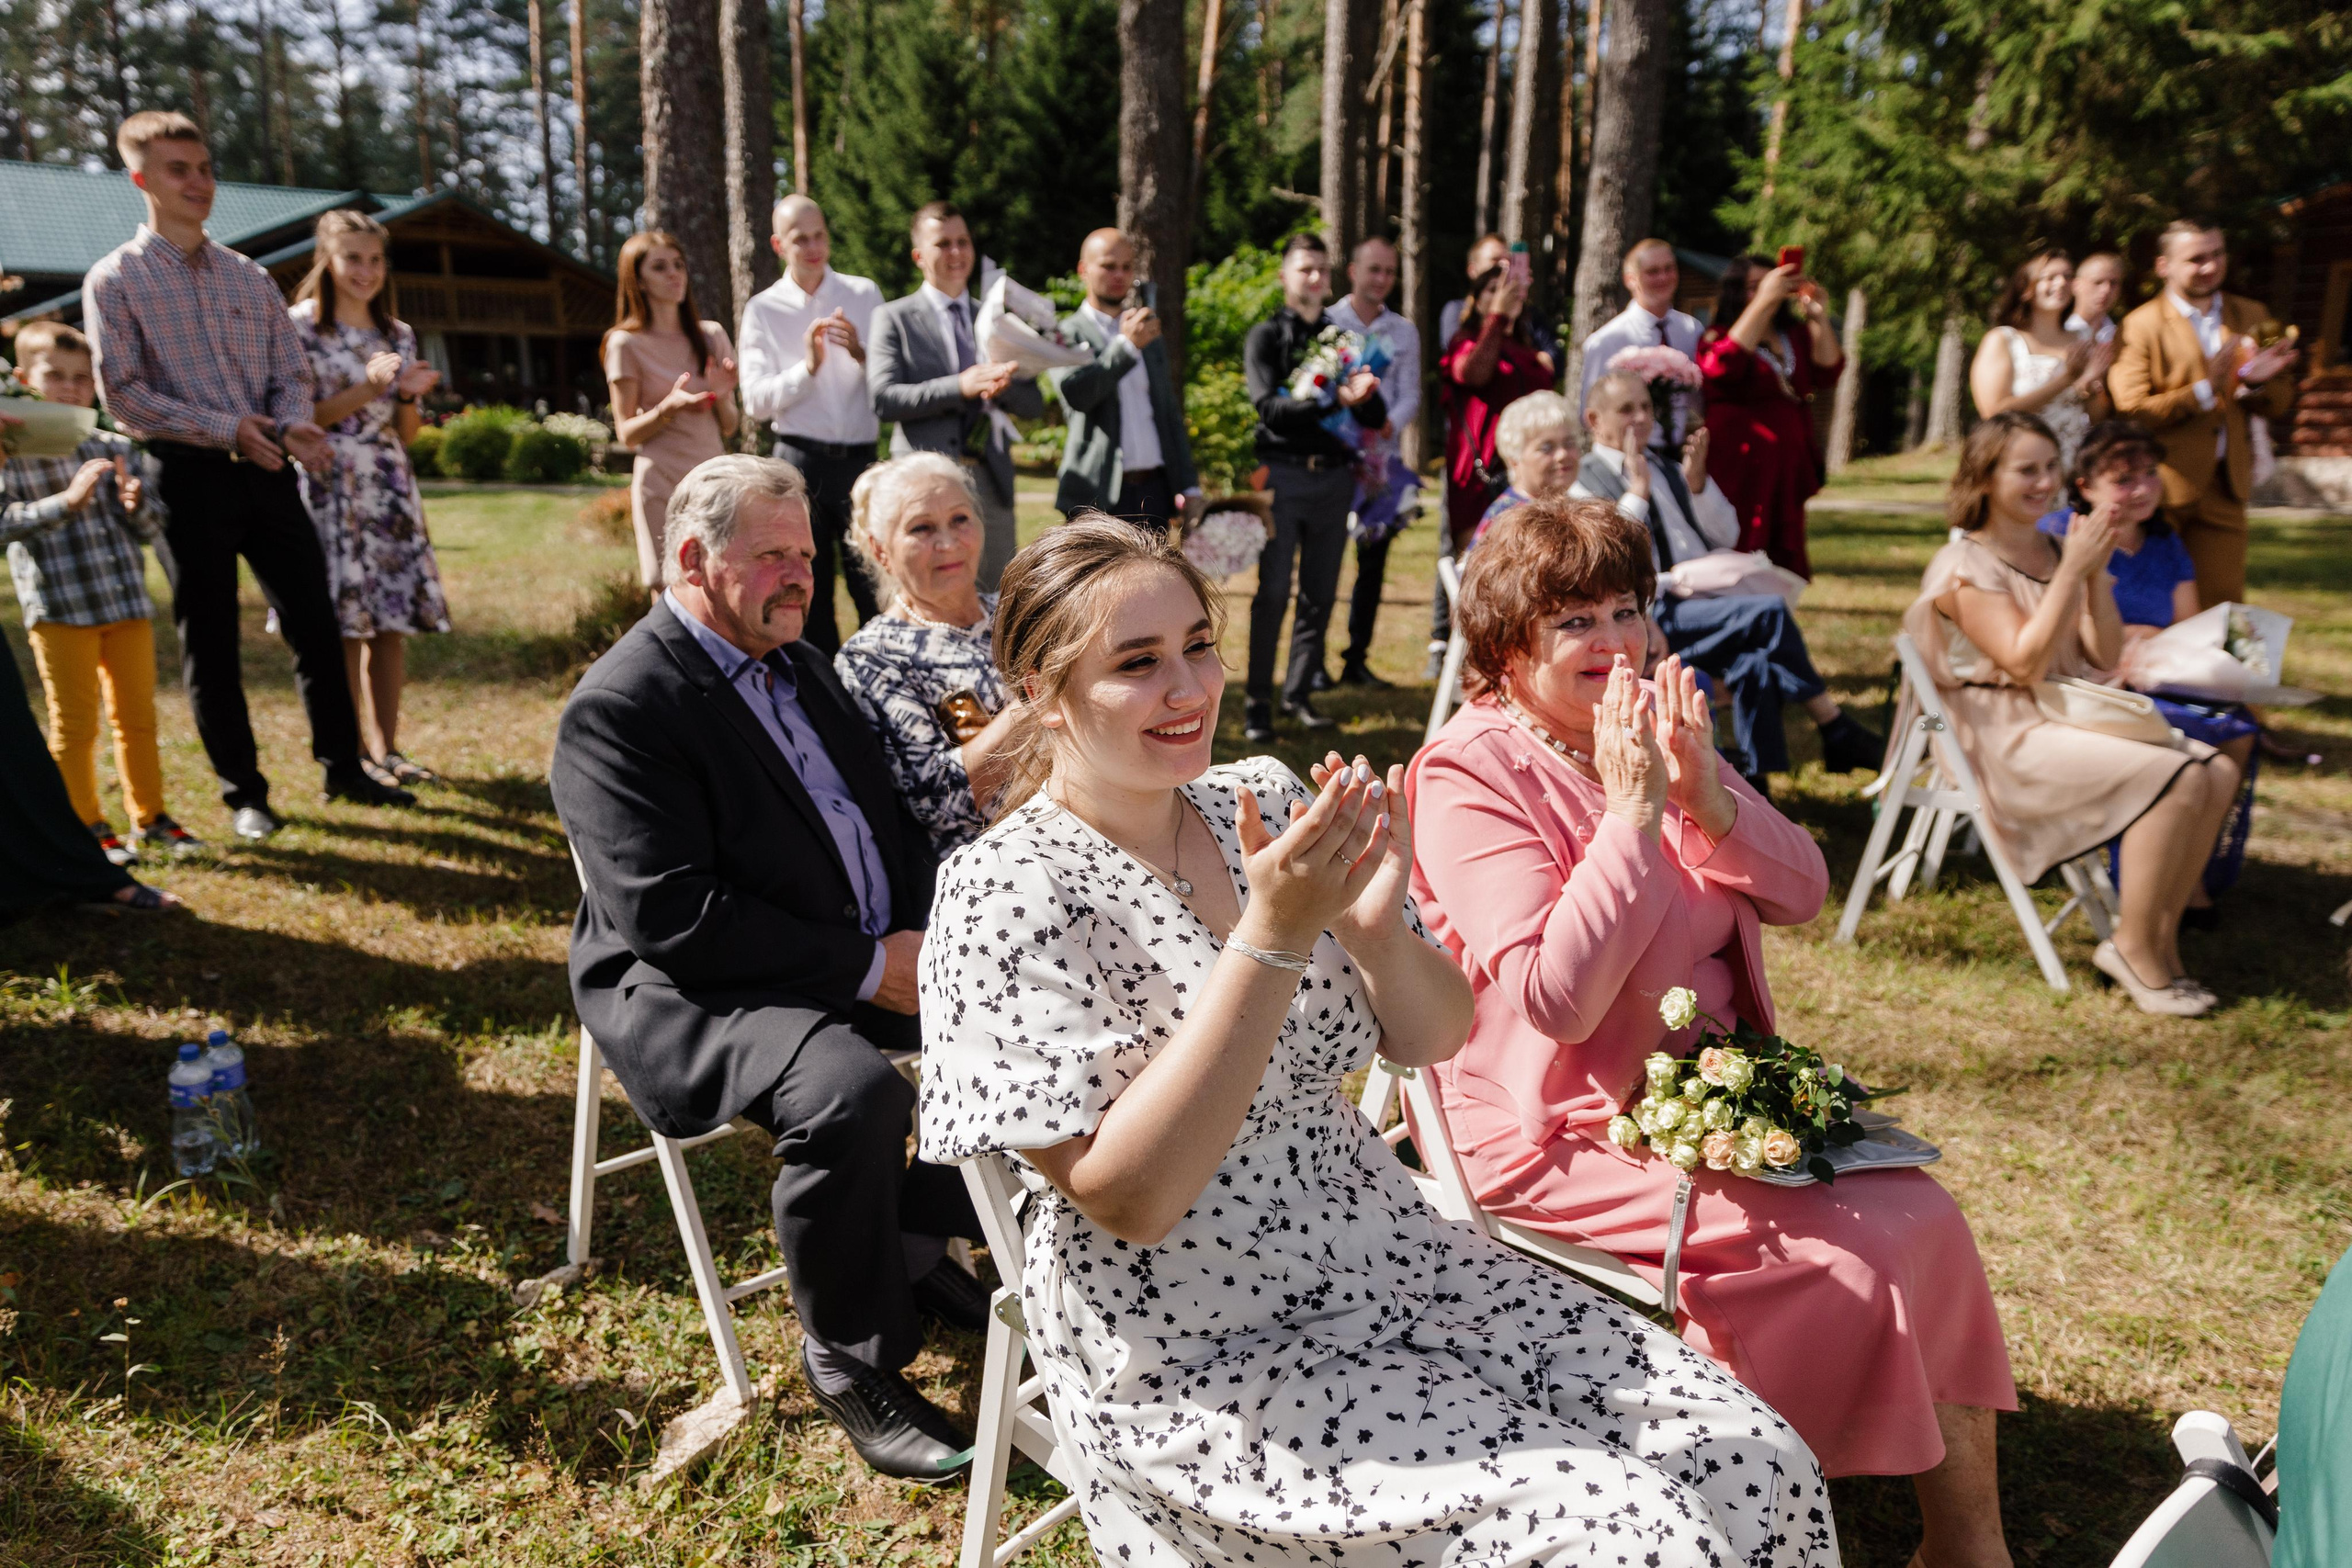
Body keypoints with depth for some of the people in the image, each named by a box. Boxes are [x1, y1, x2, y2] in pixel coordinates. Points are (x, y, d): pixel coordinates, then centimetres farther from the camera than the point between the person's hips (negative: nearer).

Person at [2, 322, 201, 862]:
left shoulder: (117, 449, 9)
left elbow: (154, 528, 10)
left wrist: (136, 502, -11)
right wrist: (67, 500, -20)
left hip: (128, 604, 4)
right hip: (59, 610, -4)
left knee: (137, 716, 12)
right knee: (74, 724, 6)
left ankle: (149, 816, 23)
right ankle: (86, 825, 17)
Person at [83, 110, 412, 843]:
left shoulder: (249, 275, 11)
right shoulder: (115, 280, -1)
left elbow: (293, 371, 10)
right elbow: (123, 396, -6)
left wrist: (293, 424, -11)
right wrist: (227, 430, -15)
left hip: (266, 471, 4)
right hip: (190, 477, -4)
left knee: (315, 623, 5)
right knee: (210, 642, 3)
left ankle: (344, 768, 17)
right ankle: (243, 791, 13)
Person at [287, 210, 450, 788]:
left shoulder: (398, 334, 14)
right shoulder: (299, 327, 0)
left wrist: (408, 394, -6)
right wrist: (368, 387, -17)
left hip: (389, 490, 5)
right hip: (328, 487, -4)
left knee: (394, 621, 2)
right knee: (342, 624, -5)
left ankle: (386, 748, 11)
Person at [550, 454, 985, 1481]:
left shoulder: (802, 665, 14)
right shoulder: (618, 709, -14)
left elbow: (891, 817, 17)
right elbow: (675, 921, -22)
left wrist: (921, 934, -4)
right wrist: (866, 966, -20)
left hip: (879, 954, 9)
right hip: (691, 991, -8)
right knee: (851, 1091, -35)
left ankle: (921, 1240, 13)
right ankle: (851, 1359, -8)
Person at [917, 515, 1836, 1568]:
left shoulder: (1266, 804, 1)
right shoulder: (1007, 896, -16)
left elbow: (1432, 1038, 6)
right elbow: (1129, 1200, -22)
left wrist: (1374, 928, -17)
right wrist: (1273, 933, -27)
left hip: (1391, 1255, 6)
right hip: (1197, 1362, -5)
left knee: (1756, 1462, -3)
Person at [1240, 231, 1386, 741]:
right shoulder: (1266, 336, 3)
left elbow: (1375, 417, 10)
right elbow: (1269, 407, -12)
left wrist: (1364, 395, -13)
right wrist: (1331, 398, -23)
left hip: (1334, 476, 4)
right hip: (1283, 473, -4)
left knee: (1320, 594, 6)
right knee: (1273, 593, -6)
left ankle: (1299, 693, 16)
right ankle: (1258, 702, 0)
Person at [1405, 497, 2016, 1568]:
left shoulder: (1650, 730, 8)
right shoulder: (1470, 773, -15)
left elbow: (1801, 894, 4)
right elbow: (1554, 1000, -25)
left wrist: (1704, 797, -14)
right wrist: (1633, 814, -26)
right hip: (1566, 1132, -7)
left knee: (1919, 1210, -9)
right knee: (1858, 1250, -17)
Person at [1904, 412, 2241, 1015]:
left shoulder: (2053, 549, 13)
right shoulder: (1965, 566, -9)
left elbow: (2105, 659, 10)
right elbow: (2025, 663, -20)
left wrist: (2096, 573, -3)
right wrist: (2072, 570, -19)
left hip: (2075, 715, 8)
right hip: (2007, 735, -8)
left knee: (2218, 773, -12)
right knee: (2175, 779, -24)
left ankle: (2161, 938, -3)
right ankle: (2133, 949, -11)